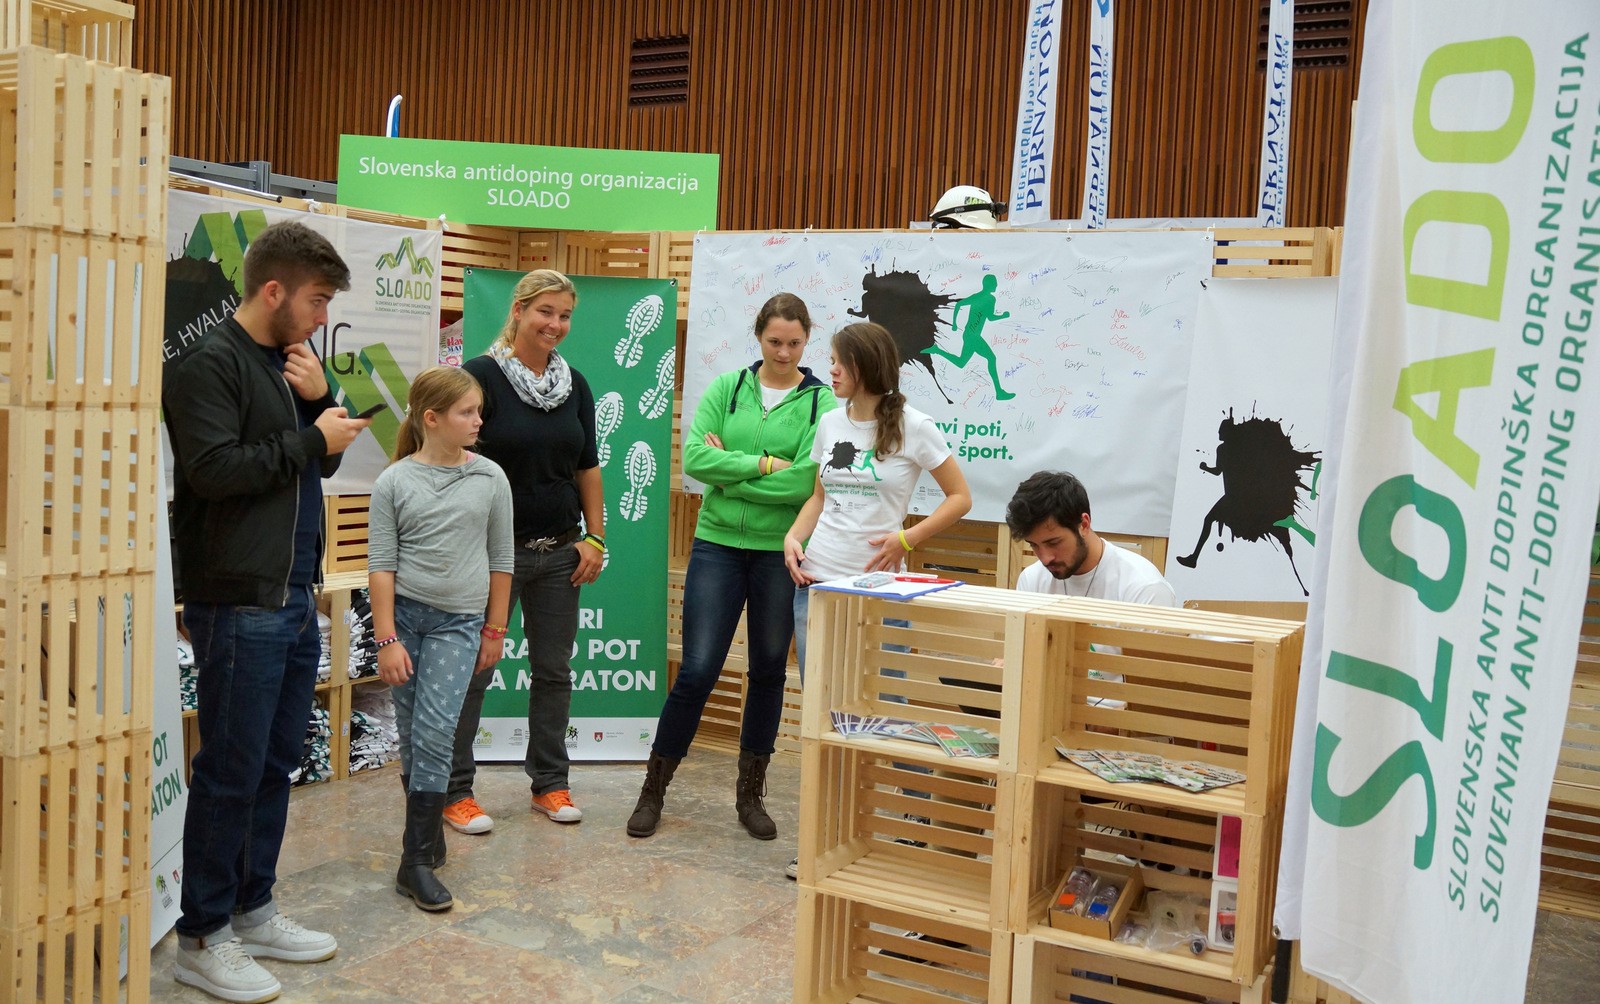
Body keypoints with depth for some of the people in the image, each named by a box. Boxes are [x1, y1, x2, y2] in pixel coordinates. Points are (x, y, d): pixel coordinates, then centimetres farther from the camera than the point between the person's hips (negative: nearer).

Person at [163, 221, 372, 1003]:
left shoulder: (287, 364, 15)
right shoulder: (207, 364, -10)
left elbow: (319, 462, 18)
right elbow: (213, 469, -22)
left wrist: (321, 404, 0)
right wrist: (312, 440, -13)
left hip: (295, 599, 8)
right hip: (238, 605, -8)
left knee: (276, 764, 14)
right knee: (231, 772, -1)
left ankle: (250, 912, 27)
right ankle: (203, 938, 13)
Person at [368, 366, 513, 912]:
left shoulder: (490, 478, 2)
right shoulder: (394, 482, -2)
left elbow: (500, 559, 9)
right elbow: (381, 564, -2)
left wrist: (494, 630, 10)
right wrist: (386, 640, -7)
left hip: (458, 621, 0)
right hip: (403, 612, 0)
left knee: (435, 730, -10)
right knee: (411, 735, 7)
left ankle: (416, 861, -4)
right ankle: (429, 835, 25)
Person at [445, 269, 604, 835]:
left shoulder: (574, 385, 8)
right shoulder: (481, 376, -8)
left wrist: (595, 537, 6)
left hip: (559, 552, 5)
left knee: (554, 670, 11)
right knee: (473, 671, 3)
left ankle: (550, 783, 25)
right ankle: (456, 792, 15)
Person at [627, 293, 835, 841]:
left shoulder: (822, 402, -3)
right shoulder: (727, 388, 3)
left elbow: (806, 482, -15)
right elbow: (695, 458, -10)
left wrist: (731, 471, -12)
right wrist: (765, 464, -14)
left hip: (782, 553, 0)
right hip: (718, 545, 0)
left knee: (768, 672, 11)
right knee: (697, 670, -1)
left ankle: (750, 793, 27)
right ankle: (653, 790, 15)